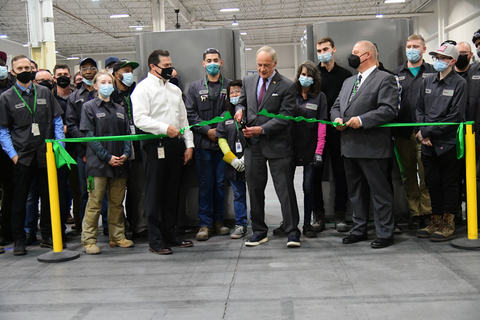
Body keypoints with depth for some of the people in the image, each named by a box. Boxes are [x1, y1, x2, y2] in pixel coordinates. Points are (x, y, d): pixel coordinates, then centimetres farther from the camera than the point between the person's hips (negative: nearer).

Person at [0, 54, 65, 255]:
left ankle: (47, 236, 21)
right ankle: (19, 240, 17)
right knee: (20, 199, 5)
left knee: (48, 197, 8)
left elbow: (57, 120, 10)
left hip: (45, 154, 2)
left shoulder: (45, 93, 10)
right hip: (22, 157, -2)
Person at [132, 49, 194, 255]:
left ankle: (170, 235, 21)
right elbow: (140, 119, -14)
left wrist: (189, 144, 12)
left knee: (172, 192, 11)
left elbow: (183, 118, 20)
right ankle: (155, 240, 6)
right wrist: (164, 128, -22)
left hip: (175, 145, 7)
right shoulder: (143, 88, -3)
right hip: (156, 145, -7)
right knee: (154, 193, -1)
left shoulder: (174, 89, 20)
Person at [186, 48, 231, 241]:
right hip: (203, 143, 0)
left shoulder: (230, 86, 7)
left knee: (221, 183, 6)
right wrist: (207, 130, -8)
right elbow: (190, 113, 3)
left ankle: (219, 221, 18)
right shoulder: (195, 87, 9)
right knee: (205, 184, 2)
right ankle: (205, 224, 10)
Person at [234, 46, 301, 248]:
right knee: (255, 189, 10)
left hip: (277, 144, -5)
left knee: (285, 189, -2)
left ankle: (292, 232, 8)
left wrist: (262, 129, -18)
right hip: (253, 144, 5)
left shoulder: (287, 86, -4)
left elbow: (285, 116, -10)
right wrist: (240, 109, -3)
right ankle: (259, 231, 22)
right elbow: (242, 101, 22)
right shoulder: (248, 81, 11)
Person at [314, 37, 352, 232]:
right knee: (316, 173, 3)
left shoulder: (345, 75, 8)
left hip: (338, 131, 0)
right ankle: (318, 214, 12)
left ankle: (340, 214, 13)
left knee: (340, 172, 3)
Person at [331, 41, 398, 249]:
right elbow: (336, 105, 23)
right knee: (356, 191, 15)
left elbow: (388, 110, -15)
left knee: (380, 191, 0)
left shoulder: (385, 79, -4)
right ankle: (359, 230, 27)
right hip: (350, 146, 8)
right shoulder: (348, 82, 22)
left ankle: (384, 234, 10)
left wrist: (362, 120, -22)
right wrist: (337, 118, 1)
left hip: (372, 147, -8)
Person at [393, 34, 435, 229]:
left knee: (426, 174, -2)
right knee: (409, 174, 8)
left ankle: (427, 212, 10)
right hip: (402, 132, 3)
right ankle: (414, 213, 17)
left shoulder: (432, 72, 7)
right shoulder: (396, 73, 14)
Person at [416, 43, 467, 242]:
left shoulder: (459, 84, -5)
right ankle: (435, 222, 23)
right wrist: (422, 133, -3)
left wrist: (427, 132, -13)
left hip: (448, 143, -5)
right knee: (432, 183, 11)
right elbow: (419, 109, 12)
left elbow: (455, 117, -11)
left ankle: (448, 225, 14)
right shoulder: (428, 81, 11)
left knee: (449, 184, 4)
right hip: (428, 143, 5)